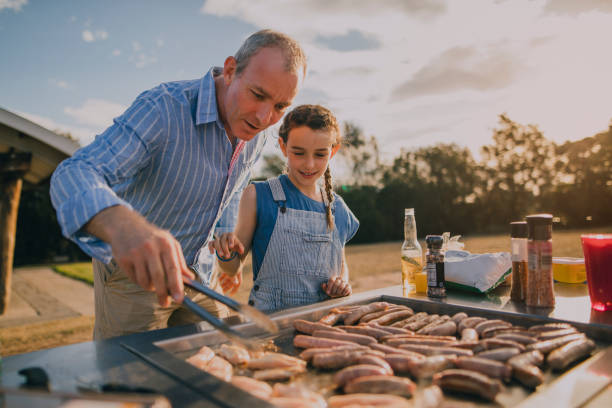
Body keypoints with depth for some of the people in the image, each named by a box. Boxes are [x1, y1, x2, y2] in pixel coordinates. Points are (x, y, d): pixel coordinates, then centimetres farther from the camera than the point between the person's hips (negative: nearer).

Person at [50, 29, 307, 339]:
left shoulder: (256, 134, -6)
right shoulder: (162, 109, -28)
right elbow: (73, 175, -39)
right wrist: (124, 226, -59)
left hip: (199, 270, 6)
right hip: (133, 269, -5)